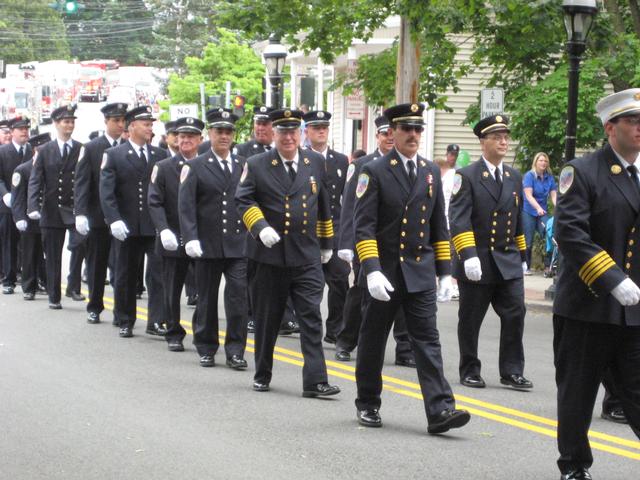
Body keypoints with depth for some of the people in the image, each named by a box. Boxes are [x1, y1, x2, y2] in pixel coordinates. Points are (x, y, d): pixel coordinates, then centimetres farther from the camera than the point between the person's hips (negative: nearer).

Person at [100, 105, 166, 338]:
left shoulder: (160, 155, 8)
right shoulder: (114, 155, 1)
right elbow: (106, 192, -7)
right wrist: (114, 220, -19)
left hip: (156, 226, 1)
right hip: (127, 227, -1)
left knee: (158, 274, -6)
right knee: (125, 276, 9)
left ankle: (156, 321, -3)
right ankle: (125, 322, 19)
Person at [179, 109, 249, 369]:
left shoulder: (243, 165, 10)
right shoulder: (195, 167, 3)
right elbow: (186, 206, -4)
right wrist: (191, 238, -15)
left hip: (238, 245, 1)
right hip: (207, 245, -1)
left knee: (238, 297, -6)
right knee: (207, 299, 8)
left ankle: (235, 351, 1)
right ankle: (206, 349, 19)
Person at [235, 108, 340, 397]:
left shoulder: (316, 163, 7)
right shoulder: (256, 165, 0)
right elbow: (243, 200, -1)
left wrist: (326, 243, 21)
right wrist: (260, 227, -17)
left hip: (307, 256, 1)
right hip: (268, 256, -1)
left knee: (311, 318, -7)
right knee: (267, 319, 9)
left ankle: (315, 381, -7)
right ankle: (262, 375, 25)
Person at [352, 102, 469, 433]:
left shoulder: (431, 172, 10)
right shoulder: (374, 172, -5)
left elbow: (439, 226, 14)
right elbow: (363, 226, -11)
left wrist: (445, 270, 10)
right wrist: (371, 270, -21)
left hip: (421, 273, 3)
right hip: (384, 273, -3)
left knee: (428, 341, -6)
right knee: (373, 342, 10)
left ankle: (439, 410, -12)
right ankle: (367, 404, 25)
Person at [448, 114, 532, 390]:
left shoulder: (514, 178, 12)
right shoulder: (467, 177, -6)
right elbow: (458, 220, -15)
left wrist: (522, 256, 18)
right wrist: (468, 255, -24)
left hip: (509, 263, 4)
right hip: (477, 263, -4)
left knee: (515, 314, -4)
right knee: (470, 321, 5)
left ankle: (511, 372, 4)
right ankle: (469, 371, 18)